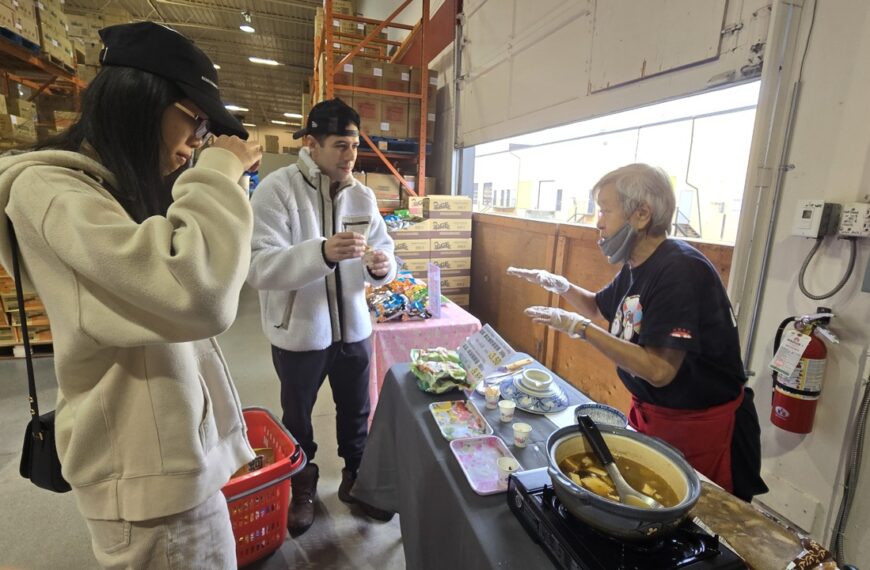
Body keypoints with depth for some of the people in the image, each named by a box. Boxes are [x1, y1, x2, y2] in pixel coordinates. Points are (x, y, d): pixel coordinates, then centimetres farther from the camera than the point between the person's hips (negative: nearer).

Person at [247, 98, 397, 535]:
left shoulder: (362, 195, 0)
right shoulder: (277, 189, -15)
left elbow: (384, 252, 3)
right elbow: (257, 267, -24)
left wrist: (381, 266, -21)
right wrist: (322, 253, -39)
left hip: (353, 328, 4)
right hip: (298, 333, -3)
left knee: (356, 414, 20)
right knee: (297, 420, 20)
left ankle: (356, 479, 46)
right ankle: (302, 490, 46)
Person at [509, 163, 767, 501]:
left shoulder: (681, 271, -27)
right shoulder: (637, 267, 1)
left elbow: (658, 370, -32)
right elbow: (600, 308, 18)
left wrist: (579, 328, -28)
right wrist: (559, 285, 0)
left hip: (700, 425, -7)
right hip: (650, 412, 8)